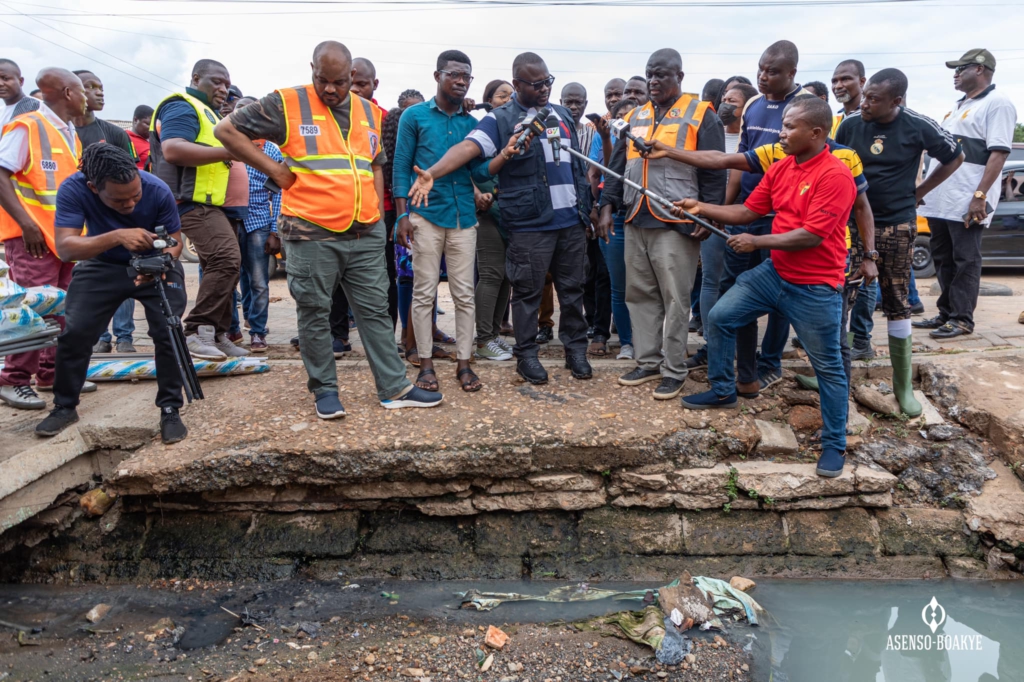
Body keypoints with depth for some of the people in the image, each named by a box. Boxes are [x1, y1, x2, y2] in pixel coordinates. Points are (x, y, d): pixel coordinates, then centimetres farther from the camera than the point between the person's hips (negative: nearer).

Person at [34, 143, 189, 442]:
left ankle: (170, 410, -3)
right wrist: (117, 236, -51)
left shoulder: (158, 190, -28)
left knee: (167, 333, -17)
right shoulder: (73, 189, -27)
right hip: (103, 266, 1)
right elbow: (65, 247, -34)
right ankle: (65, 407, 16)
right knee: (74, 333, -5)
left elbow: (174, 240, -15)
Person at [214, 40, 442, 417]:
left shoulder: (370, 112, 13)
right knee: (315, 315, 5)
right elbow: (227, 130, -1)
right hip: (311, 235, -4)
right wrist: (273, 168, -6)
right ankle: (325, 389, 20)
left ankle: (394, 388, 16)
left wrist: (376, 213, 12)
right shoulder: (286, 104, -3)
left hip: (366, 234, 4)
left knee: (376, 311, 8)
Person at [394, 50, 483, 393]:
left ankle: (464, 363, 12)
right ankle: (426, 364, 11)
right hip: (425, 215, -2)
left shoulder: (472, 122, 10)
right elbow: (401, 166, 1)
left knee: (464, 293, 3)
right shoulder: (414, 115, 3)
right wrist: (403, 215, -6)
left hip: (463, 217, 3)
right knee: (424, 292, 2)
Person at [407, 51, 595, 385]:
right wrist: (432, 173, -35)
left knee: (572, 288, 11)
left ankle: (576, 349, 23)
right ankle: (526, 354, 15)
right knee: (528, 290, 2)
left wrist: (587, 207, 19)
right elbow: (466, 147, -18)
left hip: (571, 219, 5)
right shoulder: (500, 119, -3)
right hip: (530, 223, -5)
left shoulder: (562, 114, 16)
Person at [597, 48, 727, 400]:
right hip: (636, 222, 6)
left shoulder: (700, 115, 0)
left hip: (676, 224, -6)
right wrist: (608, 206, 7)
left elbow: (714, 170, -5)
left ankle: (674, 370, 10)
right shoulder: (636, 117, 16)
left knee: (675, 300, -1)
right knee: (639, 294, 10)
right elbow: (618, 165, 17)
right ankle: (647, 361, 22)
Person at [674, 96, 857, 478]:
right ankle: (723, 391, 25)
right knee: (719, 318, 6)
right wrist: (701, 208, 0)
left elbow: (811, 235, -24)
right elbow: (748, 211, 9)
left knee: (828, 367, 3)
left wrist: (756, 242, -16)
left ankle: (835, 444, 18)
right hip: (774, 273, 8)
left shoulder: (836, 175, -20)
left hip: (815, 288, -7)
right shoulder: (779, 168, 4)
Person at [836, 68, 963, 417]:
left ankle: (903, 384, 14)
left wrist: (919, 192, 5)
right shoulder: (851, 123, -4)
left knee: (897, 304, 4)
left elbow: (955, 157, 8)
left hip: (897, 226, -2)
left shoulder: (918, 126, -8)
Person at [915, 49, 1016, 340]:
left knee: (965, 261, -3)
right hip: (940, 199, 9)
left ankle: (962, 319, 2)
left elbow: (999, 153, -15)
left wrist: (980, 196, -23)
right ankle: (946, 313, 20)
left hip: (967, 202, -9)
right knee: (943, 259, 12)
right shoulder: (958, 106, 20)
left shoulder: (997, 103, -7)